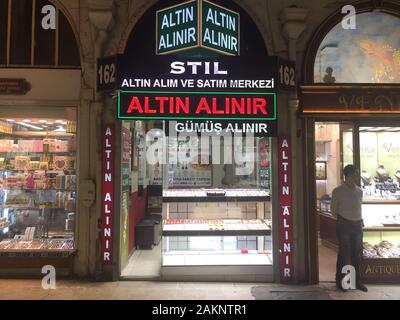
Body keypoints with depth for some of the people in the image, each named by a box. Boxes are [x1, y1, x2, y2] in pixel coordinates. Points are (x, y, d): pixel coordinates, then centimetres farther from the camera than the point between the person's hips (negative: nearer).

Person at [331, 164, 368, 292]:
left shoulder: (359, 191, 7)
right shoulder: (337, 191, -8)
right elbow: (333, 210, 2)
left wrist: (359, 221, 12)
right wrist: (342, 219, 8)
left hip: (357, 225, 5)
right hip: (343, 225, -5)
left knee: (357, 254, 10)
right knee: (344, 254, 1)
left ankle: (357, 281, 25)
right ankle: (340, 281, 15)